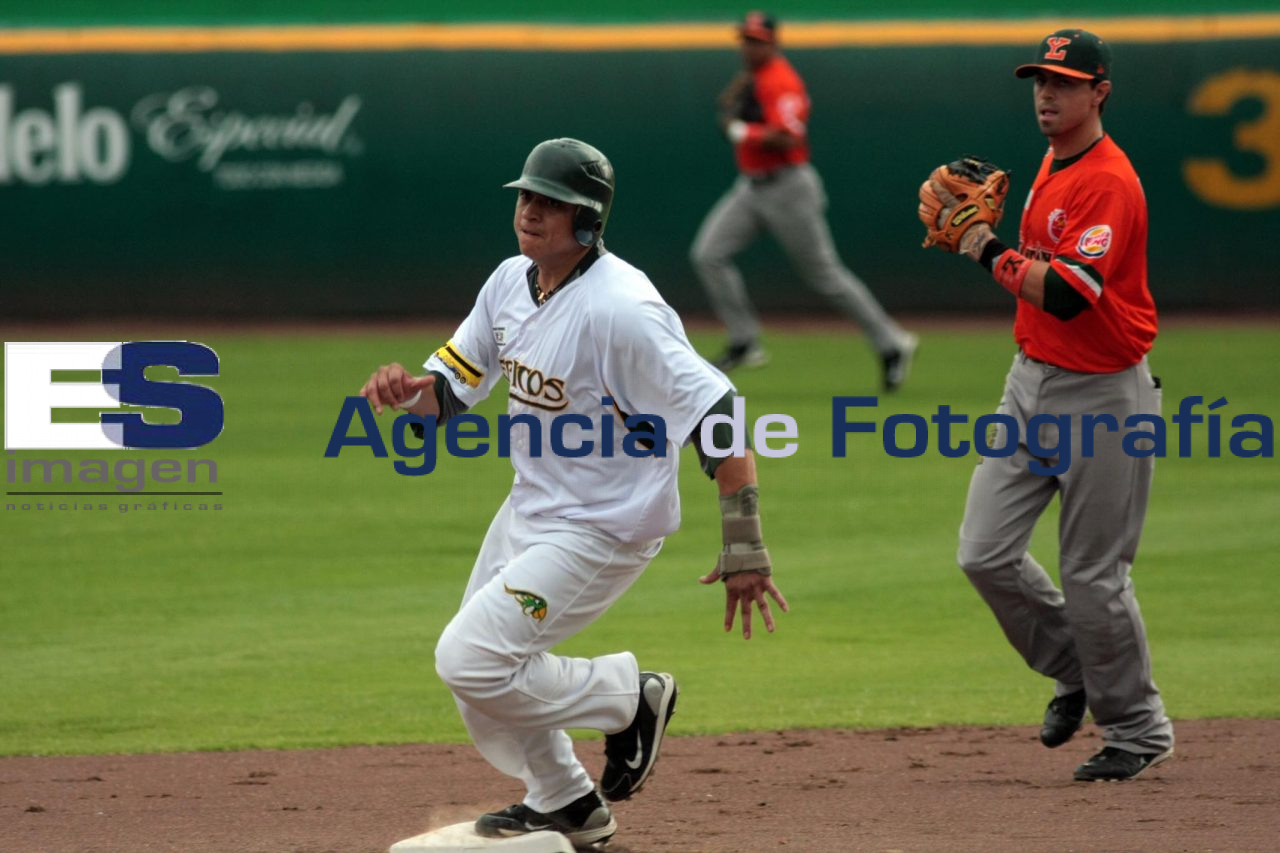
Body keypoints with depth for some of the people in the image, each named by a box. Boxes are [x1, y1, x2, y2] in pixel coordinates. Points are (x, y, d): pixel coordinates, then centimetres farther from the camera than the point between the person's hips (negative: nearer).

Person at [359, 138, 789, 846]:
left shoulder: (619, 308, -26)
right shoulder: (511, 282, 0)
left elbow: (718, 414, -28)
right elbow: (450, 388, 7)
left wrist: (745, 549, -31)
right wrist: (408, 389, -18)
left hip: (602, 530, -8)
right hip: (529, 509, 8)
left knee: (470, 660, -15)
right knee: (477, 679, 15)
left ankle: (629, 696, 6)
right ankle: (564, 806, 36)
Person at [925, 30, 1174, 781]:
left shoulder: (1109, 183, -19)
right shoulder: (1053, 169, 11)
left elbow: (1064, 294, -28)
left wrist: (991, 251, -16)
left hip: (1103, 395, -9)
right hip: (1033, 381, 9)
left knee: (1094, 576, -2)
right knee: (987, 552, 2)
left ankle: (1138, 731, 14)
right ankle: (1076, 671, 24)